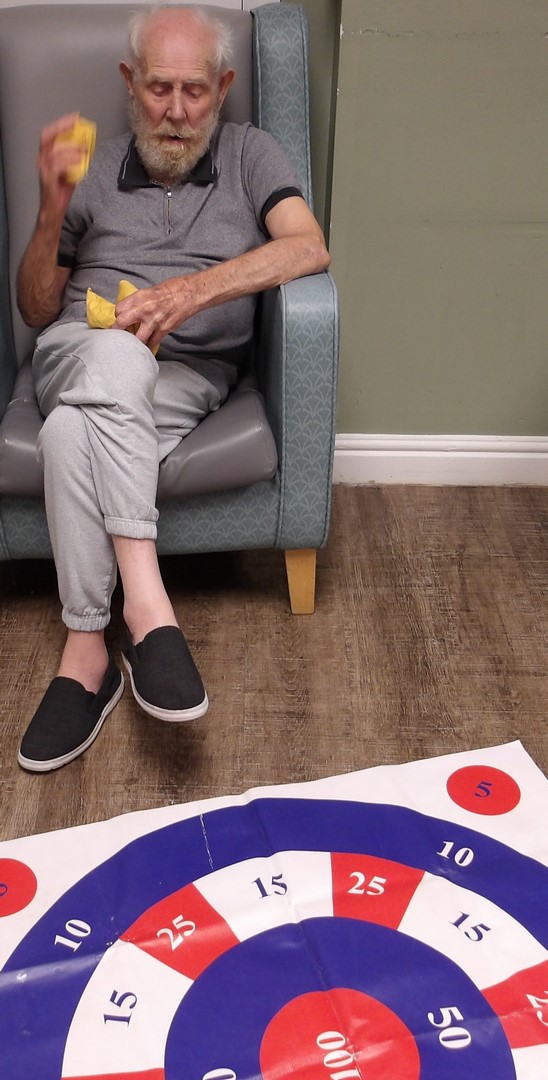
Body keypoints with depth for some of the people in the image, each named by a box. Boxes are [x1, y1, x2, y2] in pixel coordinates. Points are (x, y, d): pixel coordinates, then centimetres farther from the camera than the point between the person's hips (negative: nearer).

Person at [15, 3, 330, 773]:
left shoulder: (248, 153, 13)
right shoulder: (92, 172, 18)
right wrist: (52, 212, -2)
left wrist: (196, 288, -22)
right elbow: (36, 312, 17)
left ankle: (86, 652, -32)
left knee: (74, 432, -35)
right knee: (115, 354, -38)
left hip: (189, 375, -1)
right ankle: (146, 605, -45)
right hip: (77, 357, 1)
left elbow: (309, 248, -8)